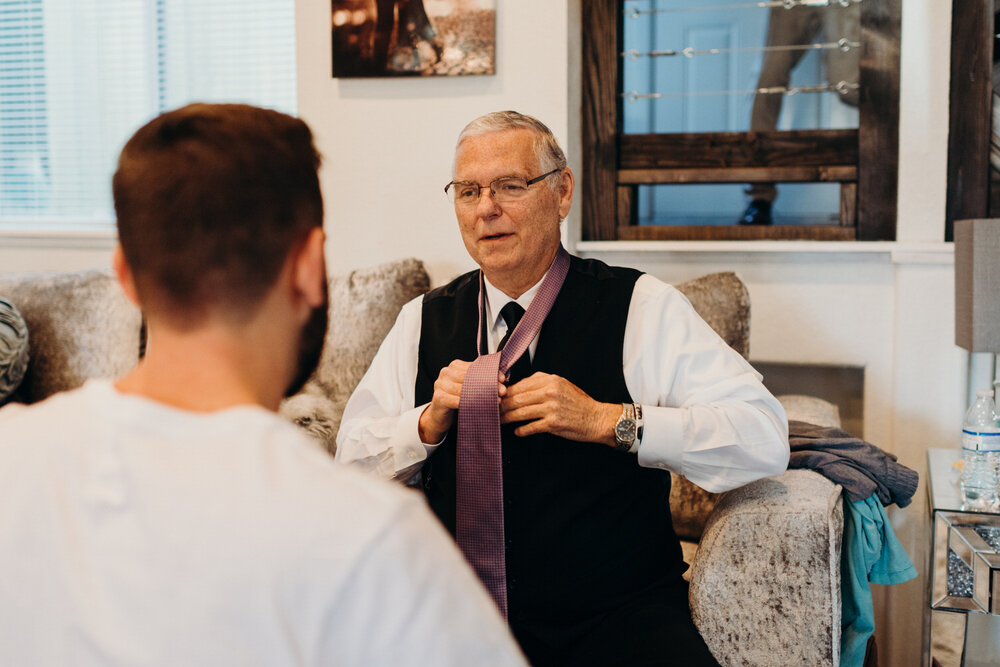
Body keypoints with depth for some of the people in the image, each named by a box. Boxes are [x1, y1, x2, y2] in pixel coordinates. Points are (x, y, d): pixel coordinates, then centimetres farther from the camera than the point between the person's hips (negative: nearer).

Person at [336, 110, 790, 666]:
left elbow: (765, 437, -9)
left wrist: (605, 420, -17)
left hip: (620, 617, -1)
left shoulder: (643, 308, -1)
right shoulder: (423, 322, 11)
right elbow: (353, 453, 14)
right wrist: (429, 421, -6)